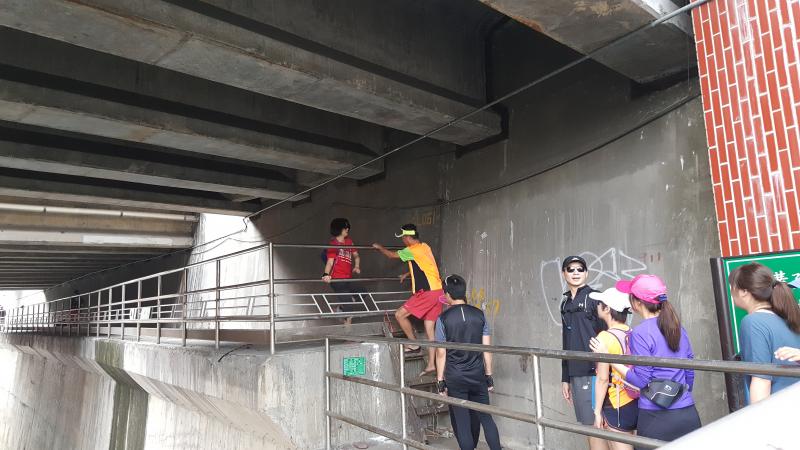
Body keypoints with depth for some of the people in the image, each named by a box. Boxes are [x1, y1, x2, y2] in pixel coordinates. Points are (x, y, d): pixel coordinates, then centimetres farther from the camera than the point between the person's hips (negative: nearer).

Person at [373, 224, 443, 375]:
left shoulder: (412, 250, -10)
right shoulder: (425, 247, 15)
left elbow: (392, 255, 4)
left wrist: (379, 247, 21)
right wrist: (406, 274, 37)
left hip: (427, 292, -9)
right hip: (437, 291, 9)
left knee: (400, 314, -2)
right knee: (429, 328, 9)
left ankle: (413, 344, 7)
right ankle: (431, 364, 11)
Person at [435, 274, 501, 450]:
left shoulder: (443, 319, -8)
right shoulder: (479, 314, 0)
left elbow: (441, 353, -7)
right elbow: (487, 348, 2)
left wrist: (440, 381, 0)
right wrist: (489, 376, 10)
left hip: (455, 378, -3)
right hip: (478, 375, 3)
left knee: (462, 422, 7)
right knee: (485, 417, 12)